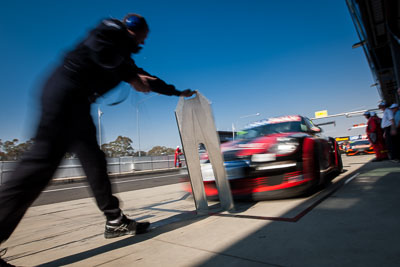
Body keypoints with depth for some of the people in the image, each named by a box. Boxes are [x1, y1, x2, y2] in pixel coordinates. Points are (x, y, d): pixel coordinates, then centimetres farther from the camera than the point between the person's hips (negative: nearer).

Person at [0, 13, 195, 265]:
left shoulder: (123, 53, 30)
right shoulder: (113, 28, 6)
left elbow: (147, 79, 34)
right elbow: (99, 49, -17)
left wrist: (178, 92, 42)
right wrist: (132, 78, -10)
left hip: (77, 101, 9)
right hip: (65, 91, -9)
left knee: (94, 161, 3)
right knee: (44, 159, -18)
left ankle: (115, 221, 8)